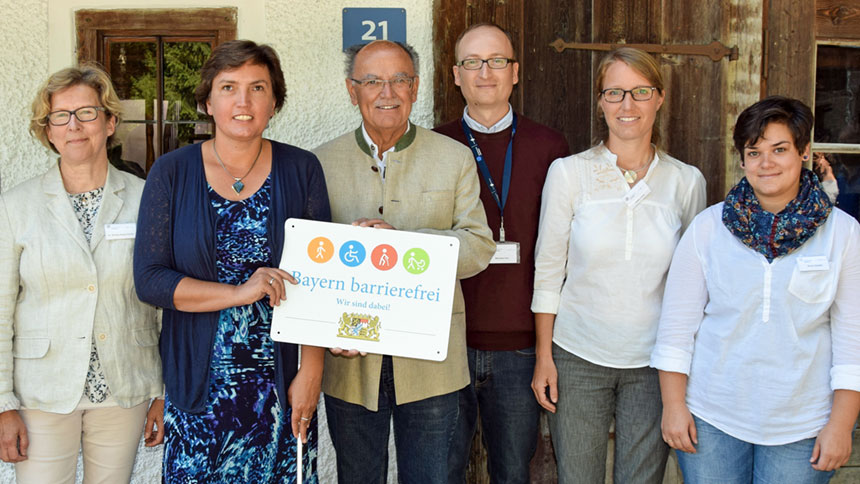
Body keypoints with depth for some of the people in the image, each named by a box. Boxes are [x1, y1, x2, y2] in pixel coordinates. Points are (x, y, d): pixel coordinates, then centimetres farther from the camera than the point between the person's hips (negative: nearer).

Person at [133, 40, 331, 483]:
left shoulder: (301, 171, 0)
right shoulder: (171, 173, 0)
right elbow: (149, 279, -5)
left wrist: (311, 370, -7)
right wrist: (239, 292, -16)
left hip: (282, 380, 0)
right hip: (199, 381, 0)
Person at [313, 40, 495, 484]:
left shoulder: (455, 159, 3)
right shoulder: (321, 163, 4)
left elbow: (479, 246, -6)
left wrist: (401, 240, -20)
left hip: (429, 363, 0)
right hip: (351, 361, 1)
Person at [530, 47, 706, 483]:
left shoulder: (687, 182, 1)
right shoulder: (568, 173, -3)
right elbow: (547, 271, 0)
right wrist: (543, 357, -2)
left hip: (653, 364, 1)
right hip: (578, 356, -1)